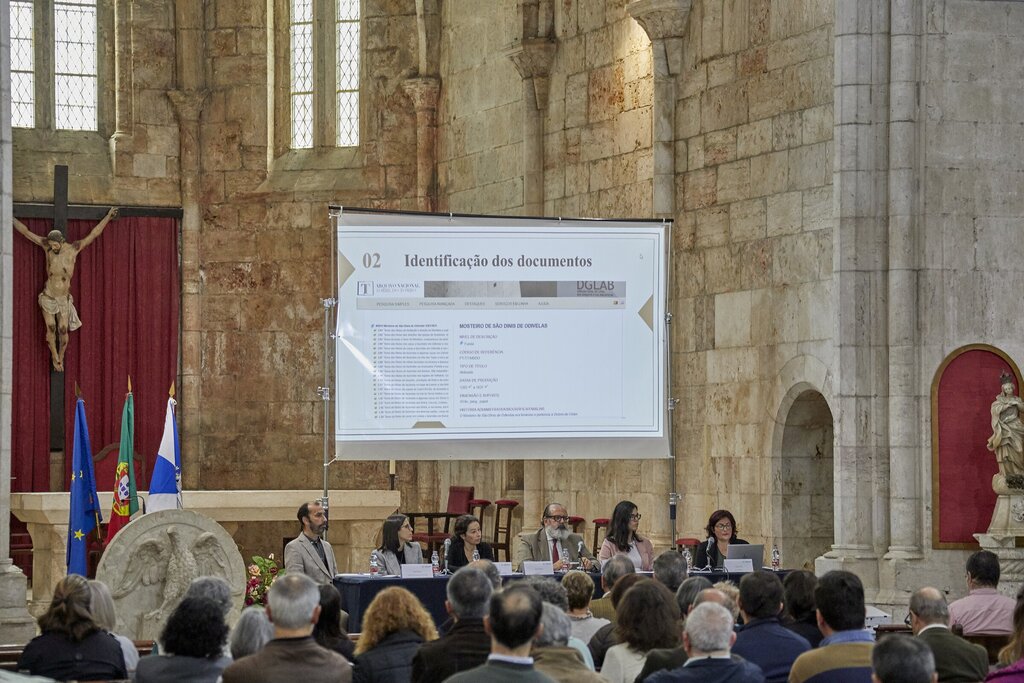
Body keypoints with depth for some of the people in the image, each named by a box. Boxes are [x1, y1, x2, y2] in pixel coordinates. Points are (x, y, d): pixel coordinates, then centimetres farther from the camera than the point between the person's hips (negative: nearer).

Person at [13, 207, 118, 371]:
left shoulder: (73, 248, -6)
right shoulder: (47, 245, -4)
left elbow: (94, 234, 0)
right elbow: (26, 232, 1)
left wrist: (108, 217, 2)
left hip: (64, 298, 0)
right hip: (48, 297, 0)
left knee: (63, 330, -2)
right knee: (51, 328, -3)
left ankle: (61, 357, 17)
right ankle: (55, 358, 11)